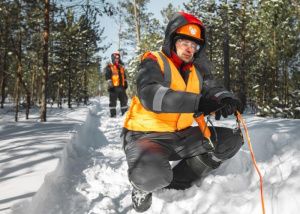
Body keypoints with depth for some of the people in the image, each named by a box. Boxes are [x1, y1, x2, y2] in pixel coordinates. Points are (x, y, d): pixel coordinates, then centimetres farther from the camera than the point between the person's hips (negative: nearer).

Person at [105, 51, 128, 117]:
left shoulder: (121, 67, 19)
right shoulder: (109, 67, -1)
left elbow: (124, 76, 25)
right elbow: (107, 77, -9)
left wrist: (125, 83, 18)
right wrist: (110, 84, -19)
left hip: (121, 87, 6)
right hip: (114, 87, -6)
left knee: (124, 100, 10)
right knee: (113, 101, -3)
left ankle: (125, 113, 21)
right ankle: (113, 114, 1)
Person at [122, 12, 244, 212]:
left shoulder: (197, 71, 10)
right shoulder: (154, 62, -11)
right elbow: (149, 95, -29)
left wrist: (227, 99, -26)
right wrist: (197, 102, -41)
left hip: (181, 136, 7)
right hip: (146, 135, -7)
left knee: (232, 140, 0)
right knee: (150, 174, -39)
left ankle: (176, 182, 5)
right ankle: (143, 187, 3)